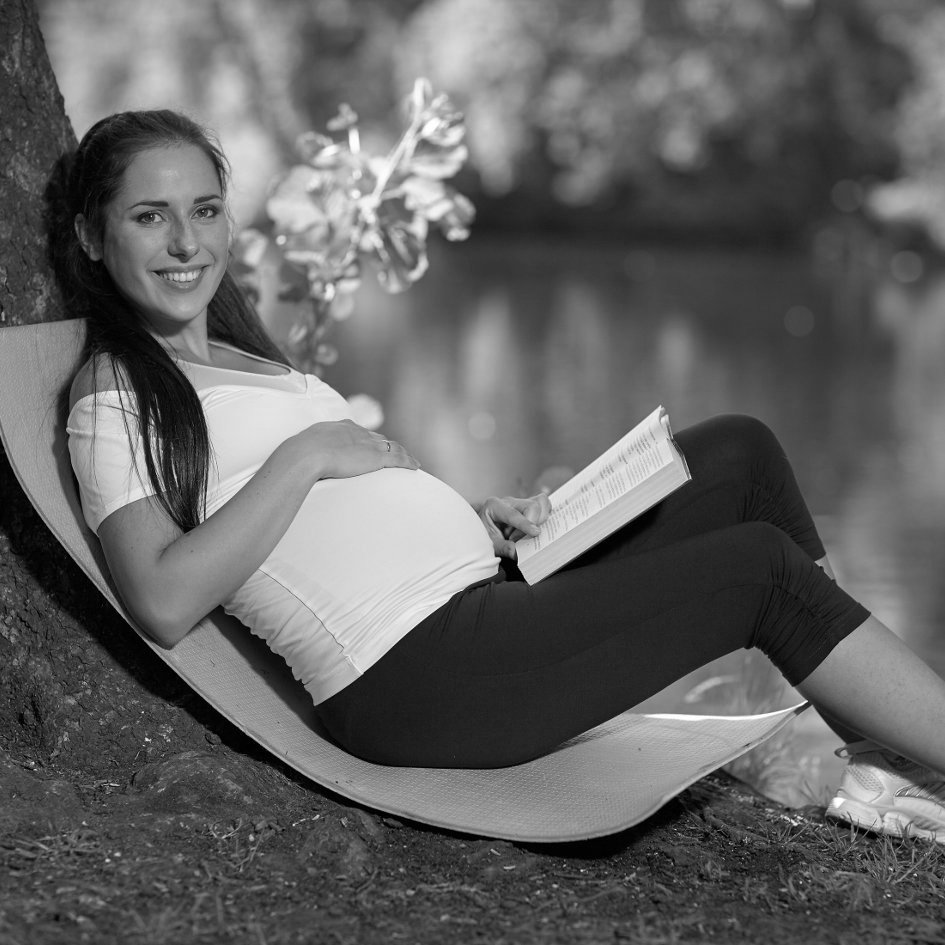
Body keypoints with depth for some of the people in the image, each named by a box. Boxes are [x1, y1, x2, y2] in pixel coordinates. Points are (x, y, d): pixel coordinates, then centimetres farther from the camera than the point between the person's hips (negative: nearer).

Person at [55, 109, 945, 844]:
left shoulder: (237, 360, 21)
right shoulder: (115, 399, -5)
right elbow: (165, 602, -21)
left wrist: (473, 527, 3)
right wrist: (304, 456, -16)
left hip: (485, 605, 10)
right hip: (413, 678, -9)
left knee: (739, 449, 5)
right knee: (765, 566, -10)